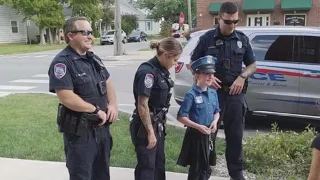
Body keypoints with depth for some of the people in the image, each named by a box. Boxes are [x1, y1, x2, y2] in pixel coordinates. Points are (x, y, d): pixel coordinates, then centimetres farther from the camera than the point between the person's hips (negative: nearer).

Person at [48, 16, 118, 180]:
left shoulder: (94, 59, 8)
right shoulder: (62, 62, -17)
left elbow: (108, 82, 17)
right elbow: (67, 98, -26)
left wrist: (112, 105, -2)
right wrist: (97, 110, -17)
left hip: (102, 127, 8)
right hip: (79, 132, -8)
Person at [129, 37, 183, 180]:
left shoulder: (161, 70, 7)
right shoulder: (147, 71, -21)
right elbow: (142, 105, -22)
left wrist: (160, 125, 16)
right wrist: (150, 132, -19)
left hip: (157, 124, 9)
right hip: (145, 126, -9)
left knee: (159, 164, 19)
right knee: (147, 167, 2)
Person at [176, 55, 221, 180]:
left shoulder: (213, 93, 4)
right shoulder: (191, 95, -16)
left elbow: (217, 111, 16)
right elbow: (181, 117, -16)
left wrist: (215, 122, -5)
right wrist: (198, 126, -22)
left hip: (208, 135, 7)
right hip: (195, 135, -6)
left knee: (206, 169, 18)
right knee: (196, 170, 5)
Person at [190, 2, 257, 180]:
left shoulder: (242, 39, 7)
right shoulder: (207, 38, -1)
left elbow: (253, 65, 13)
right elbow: (194, 64, 4)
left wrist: (242, 77, -7)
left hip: (235, 94, 2)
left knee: (235, 136, 10)